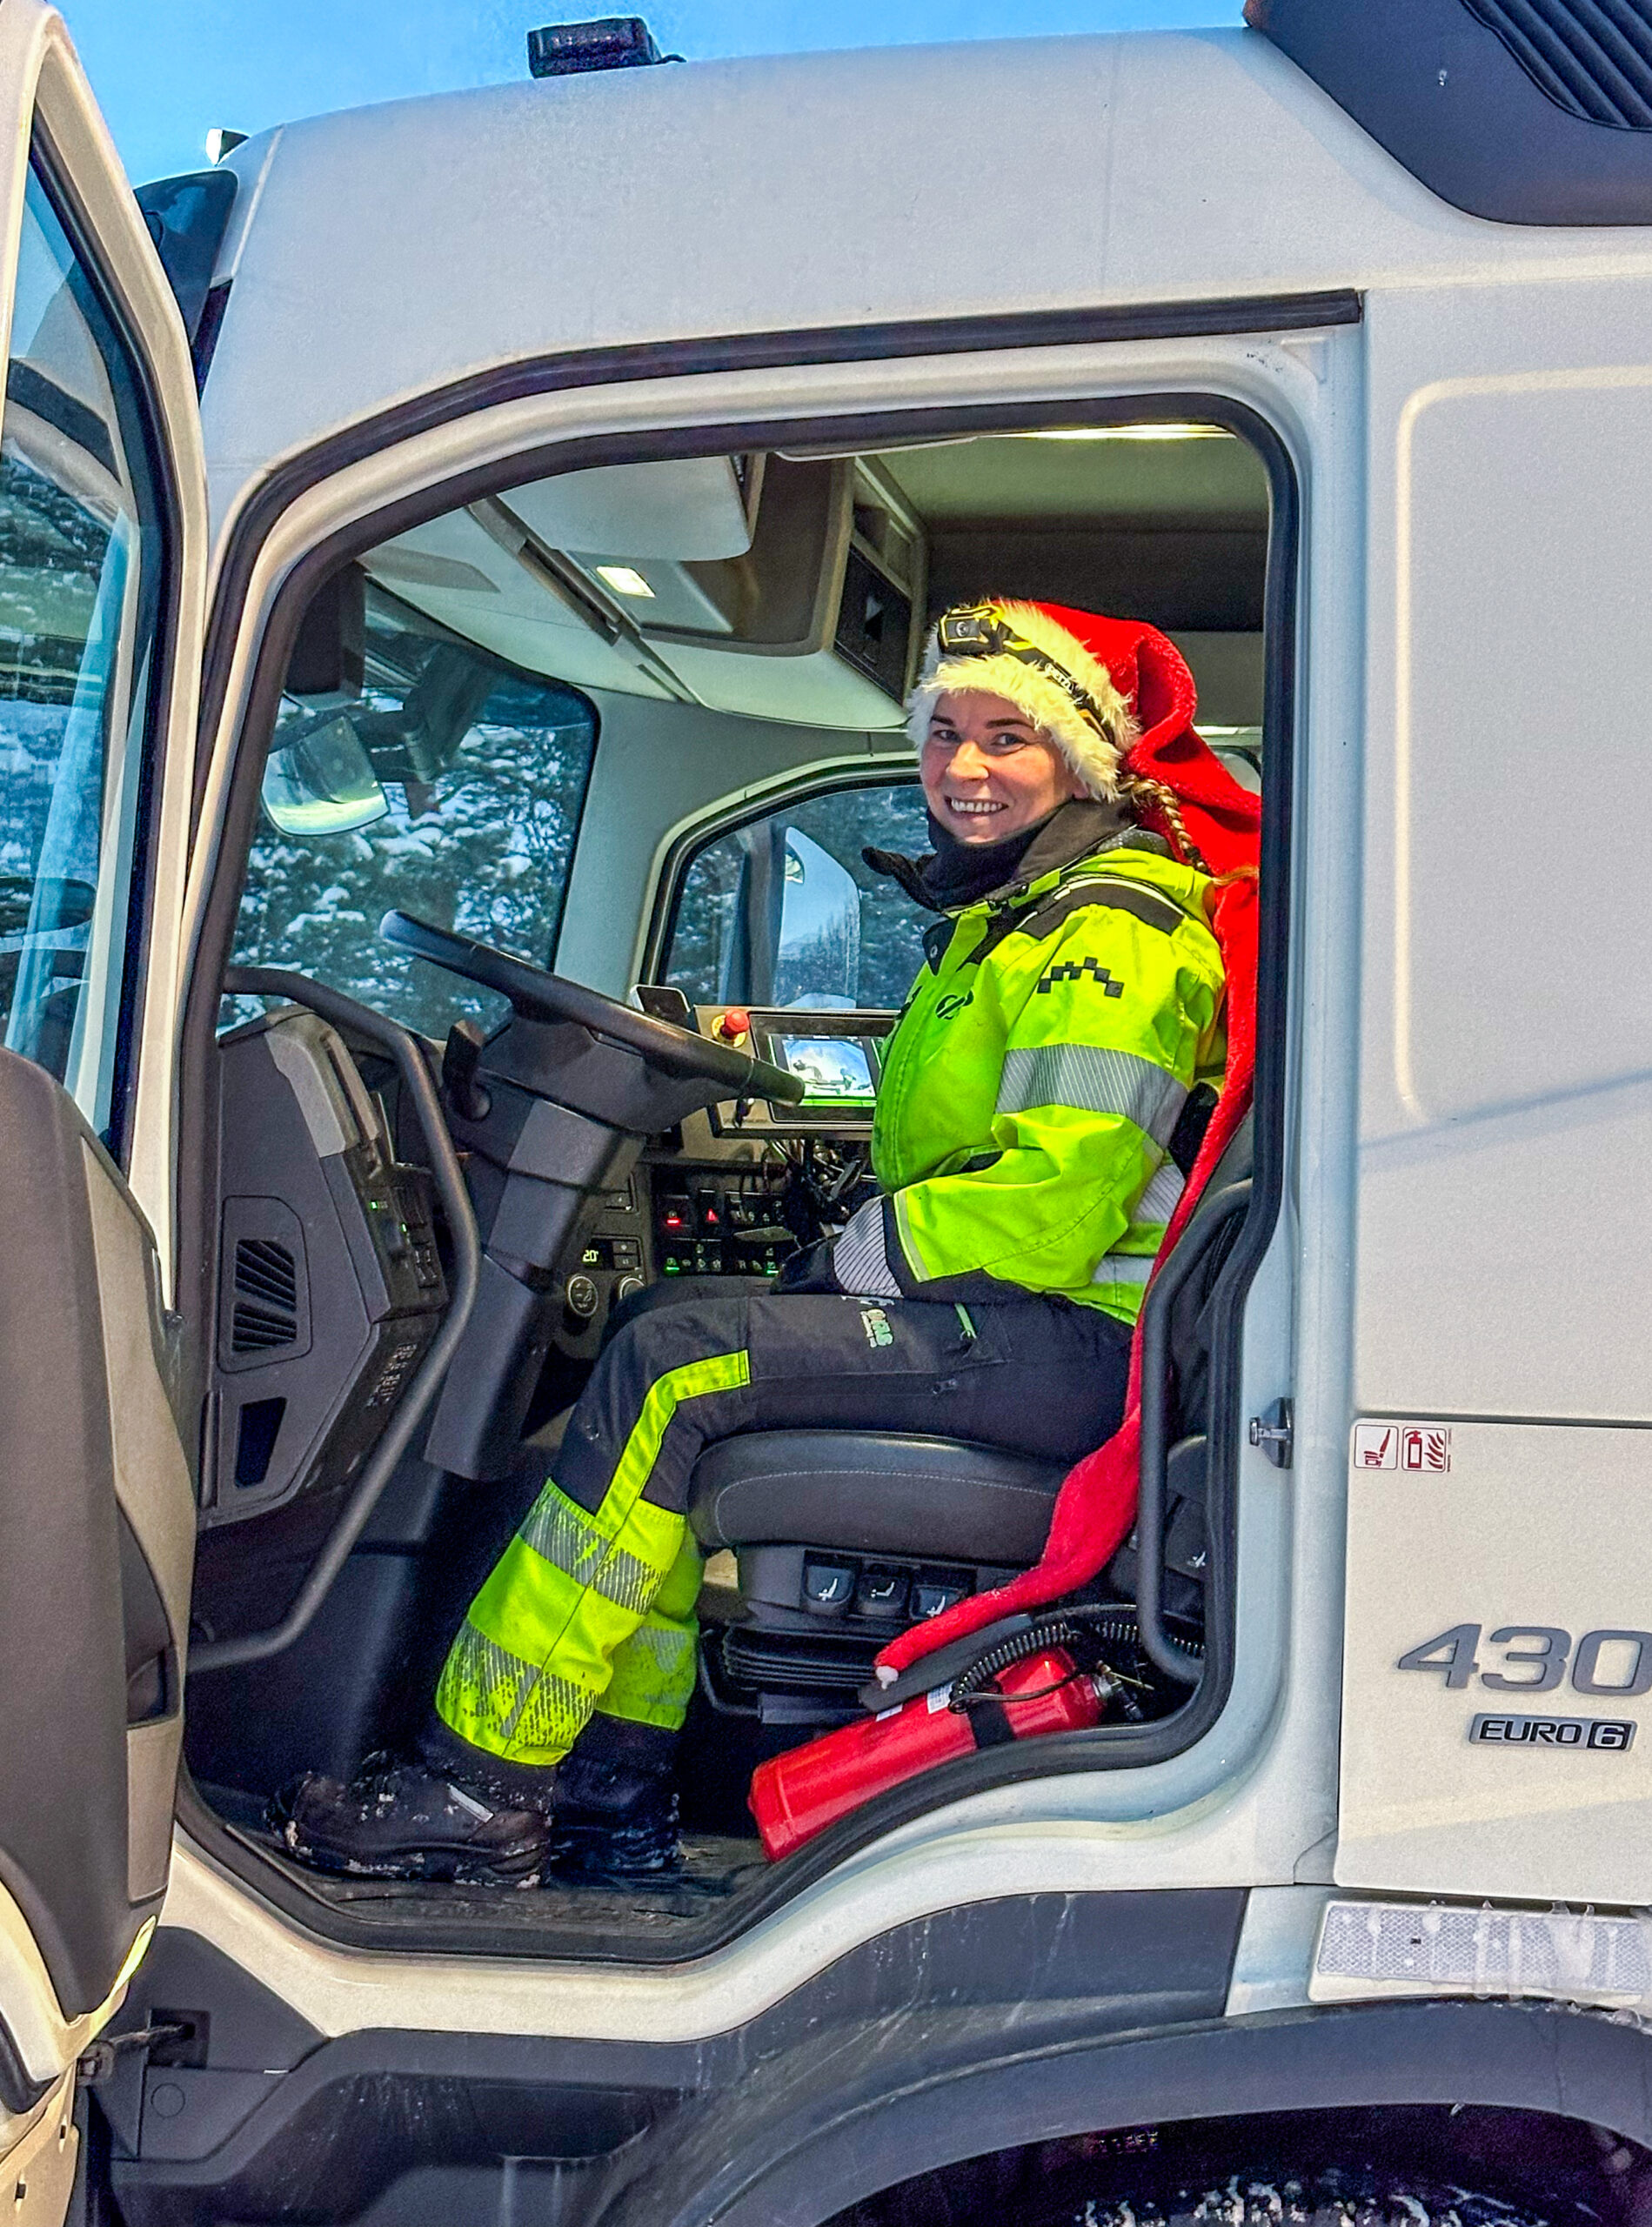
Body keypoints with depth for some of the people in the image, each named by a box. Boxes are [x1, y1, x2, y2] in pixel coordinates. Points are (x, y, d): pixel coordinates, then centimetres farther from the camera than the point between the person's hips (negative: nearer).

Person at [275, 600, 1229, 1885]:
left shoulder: (1111, 925, -12)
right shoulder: (1009, 916, 21)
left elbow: (1054, 1208, -21)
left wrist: (849, 1259, -11)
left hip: (1074, 1342, -10)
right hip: (1014, 1323, 10)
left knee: (672, 1369, -18)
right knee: (663, 1324, 3)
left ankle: (483, 1788, -12)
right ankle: (615, 1791, 2)